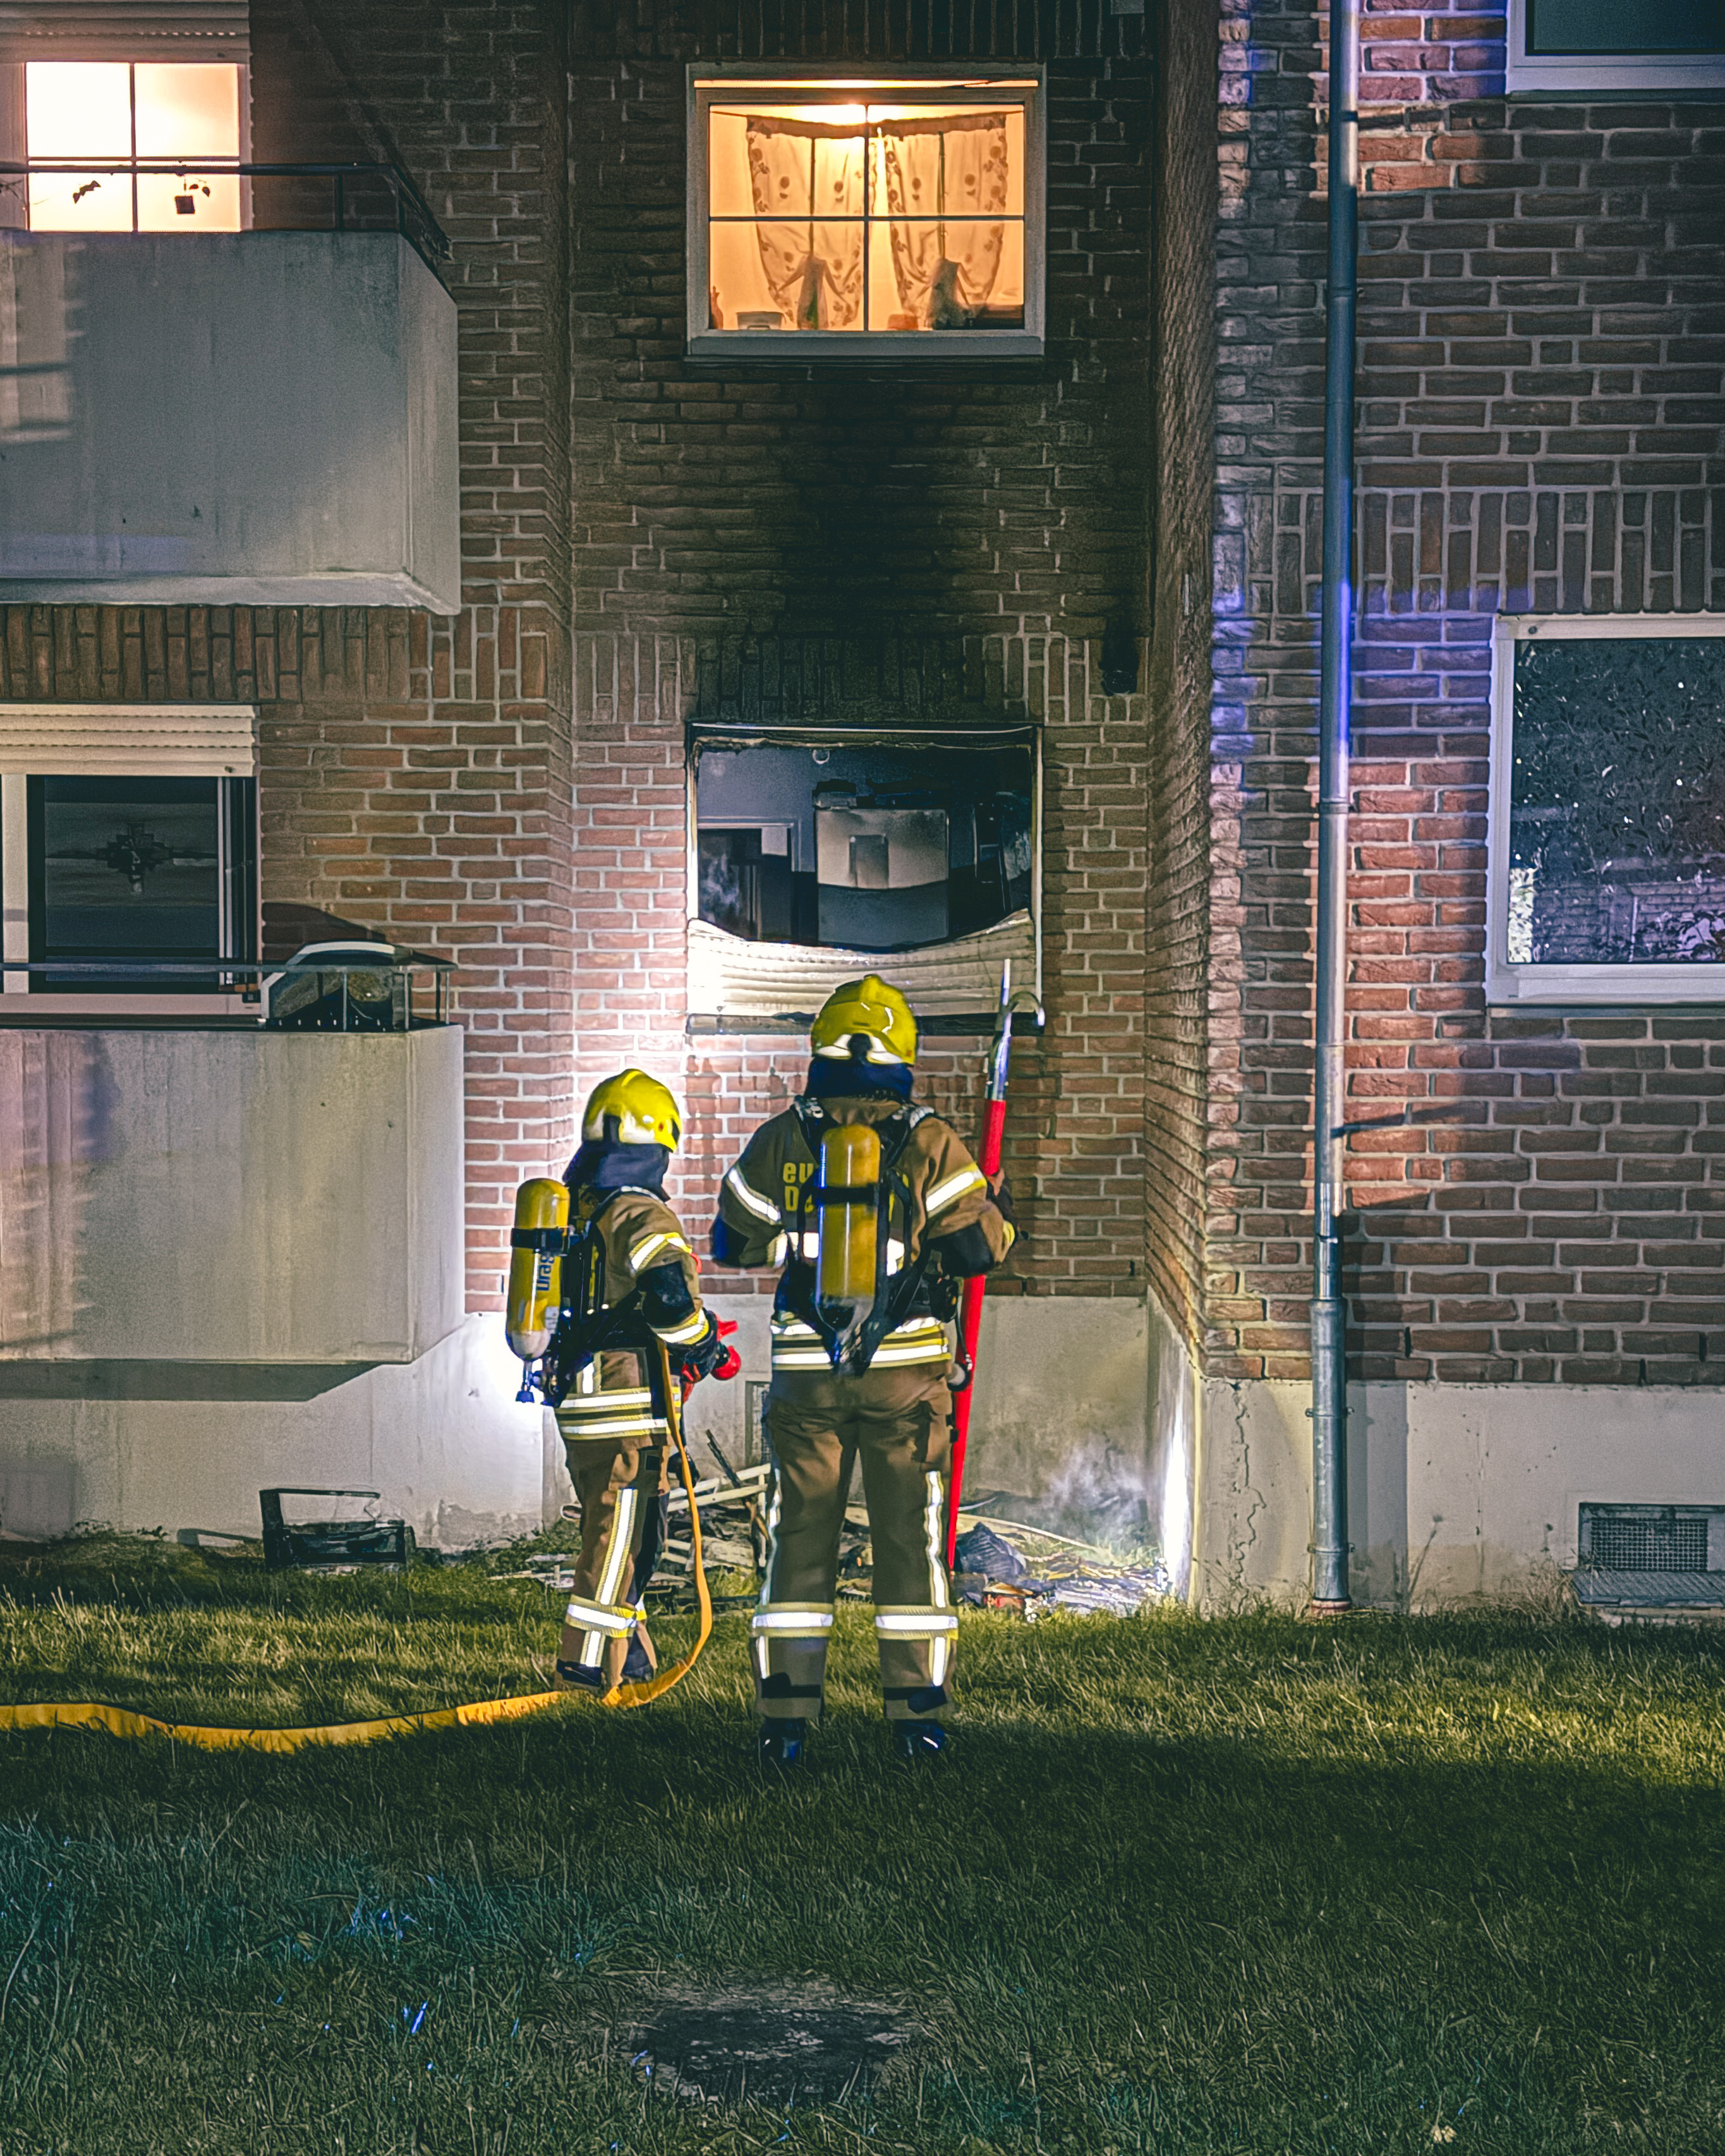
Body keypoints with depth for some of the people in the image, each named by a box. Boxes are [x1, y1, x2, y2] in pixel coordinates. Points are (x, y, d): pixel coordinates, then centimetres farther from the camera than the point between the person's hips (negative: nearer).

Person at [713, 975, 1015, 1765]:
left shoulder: (778, 1141, 0)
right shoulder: (928, 1143, -5)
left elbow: (733, 1244, 8)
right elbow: (975, 1249, -4)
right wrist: (1000, 1217, 17)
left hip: (806, 1372, 1)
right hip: (906, 1371, -1)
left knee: (800, 1536, 8)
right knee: (911, 1536, 8)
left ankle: (785, 1718, 8)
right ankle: (917, 1716, 10)